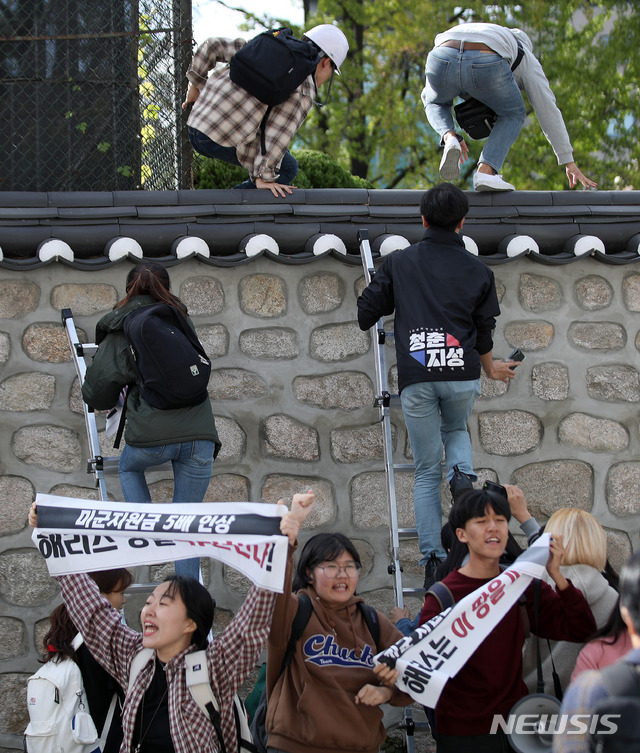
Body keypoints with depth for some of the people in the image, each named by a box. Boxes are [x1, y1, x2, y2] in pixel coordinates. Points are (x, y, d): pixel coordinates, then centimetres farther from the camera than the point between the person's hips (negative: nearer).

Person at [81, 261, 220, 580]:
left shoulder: (120, 333, 5)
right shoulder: (179, 318, 15)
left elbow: (97, 393, 6)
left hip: (151, 436, -2)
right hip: (199, 433, 2)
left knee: (128, 468, 32)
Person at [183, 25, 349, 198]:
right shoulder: (305, 87, -5)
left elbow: (214, 46, 19)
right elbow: (279, 131, -15)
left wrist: (195, 85, 24)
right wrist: (263, 178, -15)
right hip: (222, 140, -9)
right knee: (286, 169, 5)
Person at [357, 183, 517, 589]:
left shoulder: (399, 263, 6)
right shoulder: (479, 271, 9)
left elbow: (366, 315, 8)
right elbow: (484, 334, 16)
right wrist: (491, 368, 36)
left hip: (416, 379, -1)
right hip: (463, 375, 1)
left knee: (427, 471, 8)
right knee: (456, 429, 33)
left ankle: (432, 559, 0)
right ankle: (463, 471, -1)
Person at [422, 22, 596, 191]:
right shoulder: (527, 60, 36)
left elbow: (429, 96, 51)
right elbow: (548, 110, 31)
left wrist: (448, 135, 57)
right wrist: (569, 162, 34)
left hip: (442, 61, 3)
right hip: (487, 65, -3)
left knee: (436, 103, 38)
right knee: (512, 115, 28)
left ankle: (449, 139, 5)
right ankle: (486, 171, 5)